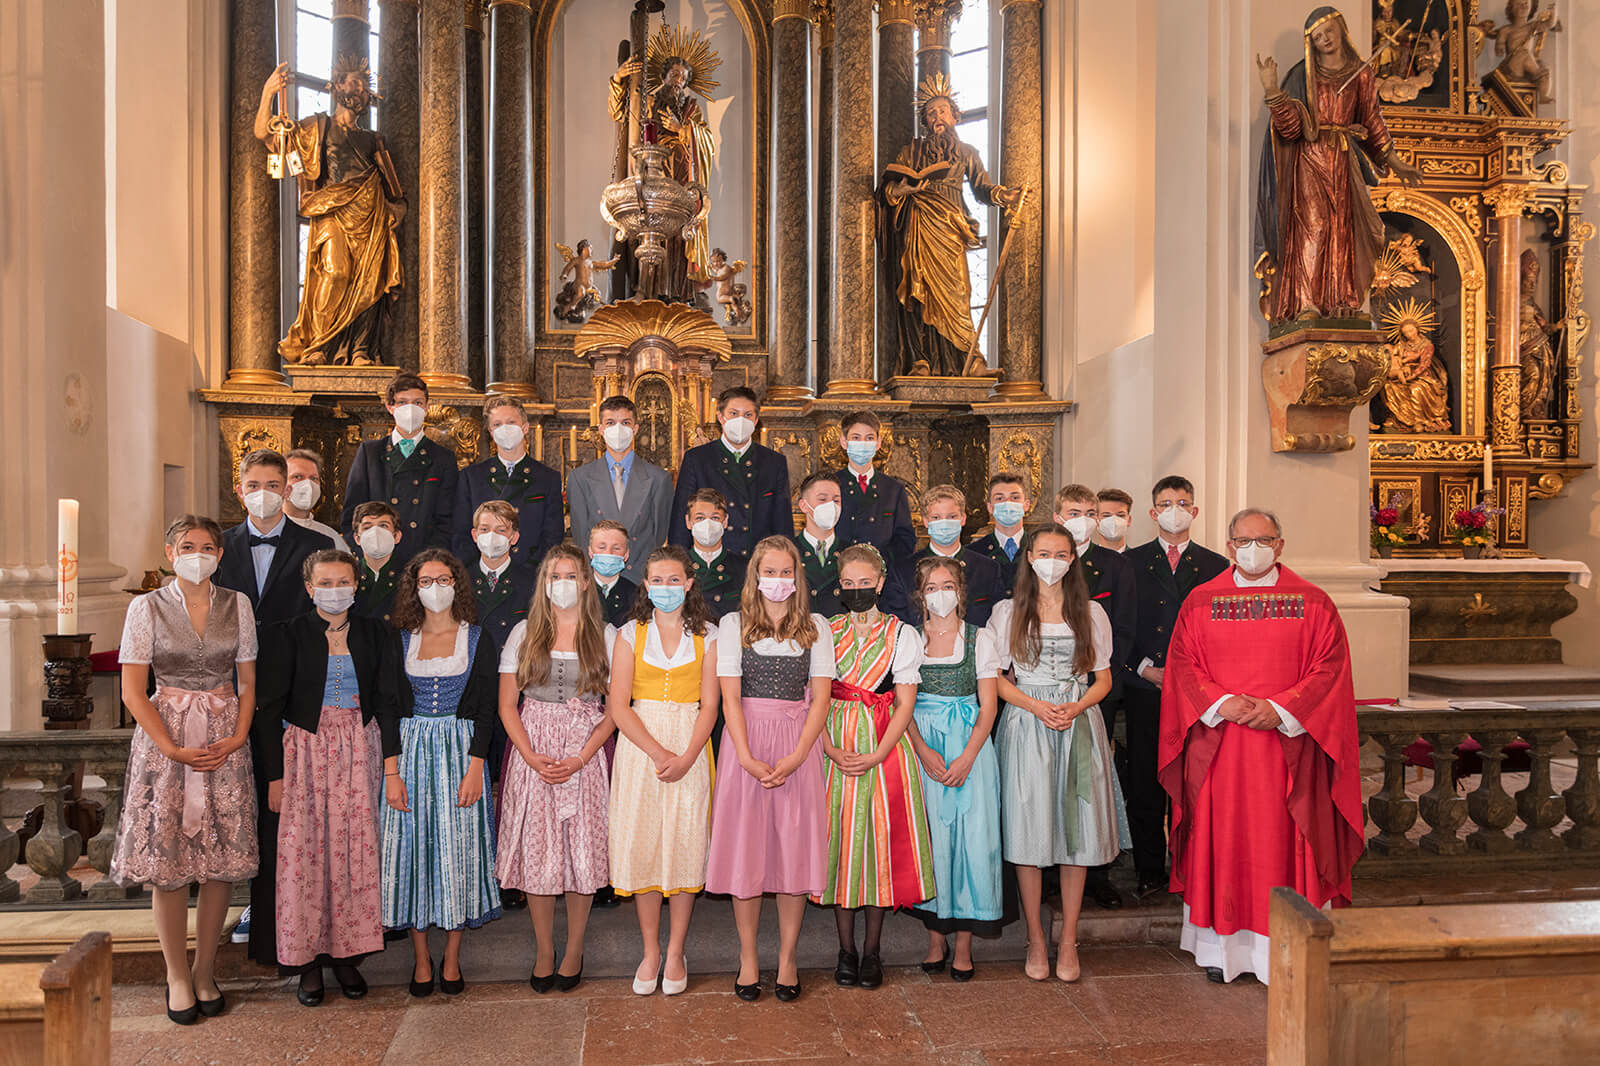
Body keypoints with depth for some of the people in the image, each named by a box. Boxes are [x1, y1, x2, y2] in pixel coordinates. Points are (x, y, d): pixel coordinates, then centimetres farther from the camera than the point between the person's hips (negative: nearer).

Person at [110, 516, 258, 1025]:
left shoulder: (237, 605, 5)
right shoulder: (147, 607, -1)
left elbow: (247, 682, 9)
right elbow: (133, 692, -3)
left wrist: (238, 737, -6)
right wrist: (173, 749, -12)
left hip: (225, 741, 2)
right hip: (165, 738, -2)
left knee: (223, 858, 3)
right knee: (167, 859, 2)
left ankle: (205, 971, 18)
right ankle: (177, 975, 17)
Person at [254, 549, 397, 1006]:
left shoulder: (373, 633, 7)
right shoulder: (286, 634, -1)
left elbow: (387, 700, 5)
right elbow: (268, 708, -3)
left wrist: (392, 762, -5)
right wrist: (275, 774, -8)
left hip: (360, 751, 2)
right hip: (306, 750, -2)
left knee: (356, 849, 2)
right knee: (304, 850, -2)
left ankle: (347, 953, 14)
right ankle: (308, 960, 11)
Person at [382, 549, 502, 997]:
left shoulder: (478, 639, 3)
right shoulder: (400, 640, 8)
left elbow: (487, 708, -2)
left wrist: (475, 769, -11)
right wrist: (392, 771, -5)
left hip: (461, 751, -1)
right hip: (409, 752, 2)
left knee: (458, 848, 0)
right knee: (413, 847, 2)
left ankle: (452, 959, 13)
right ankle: (422, 959, 15)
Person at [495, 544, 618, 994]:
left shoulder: (605, 636, 3)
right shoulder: (524, 633, 6)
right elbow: (507, 706, 4)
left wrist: (580, 758, -11)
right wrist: (531, 756, -9)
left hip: (585, 755, -1)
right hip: (532, 754, 1)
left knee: (582, 852, 1)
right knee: (536, 852, 3)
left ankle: (575, 950, 17)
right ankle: (543, 951, 18)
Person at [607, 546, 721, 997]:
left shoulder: (706, 636, 5)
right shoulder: (630, 634, 6)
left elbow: (709, 705, 0)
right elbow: (618, 705, -2)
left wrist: (686, 757, -15)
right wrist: (659, 753, -14)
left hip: (690, 748, 0)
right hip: (640, 747, 0)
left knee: (686, 846, 0)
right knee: (641, 845, 1)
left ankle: (675, 952, 14)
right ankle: (650, 951, 16)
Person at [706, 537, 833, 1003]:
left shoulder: (816, 628, 7)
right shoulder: (733, 624, 5)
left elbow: (820, 699, 1)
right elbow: (730, 698, -2)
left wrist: (794, 759, -11)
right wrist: (747, 758, -14)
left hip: (798, 744, 1)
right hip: (746, 744, 0)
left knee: (795, 848, 2)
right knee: (745, 847, 3)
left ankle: (788, 957, 16)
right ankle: (748, 956, 17)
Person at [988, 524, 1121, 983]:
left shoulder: (1091, 613, 9)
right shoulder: (1008, 612, 6)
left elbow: (1103, 678, 9)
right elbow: (998, 678, 3)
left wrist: (1075, 708, -9)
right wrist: (1037, 707, -12)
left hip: (1079, 725, 1)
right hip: (1025, 726, -1)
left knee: (1075, 830, 2)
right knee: (1028, 832, -1)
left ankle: (1068, 941, 13)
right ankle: (1036, 940, 11)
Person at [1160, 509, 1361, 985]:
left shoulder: (1313, 603, 4)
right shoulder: (1201, 602, 7)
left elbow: (1329, 669, -1)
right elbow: (1182, 665, 3)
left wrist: (1280, 709, -13)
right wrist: (1221, 704, -12)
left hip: (1288, 744, -1)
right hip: (1217, 745, 1)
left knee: (1284, 844, 1)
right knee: (1220, 842, 4)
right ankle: (1220, 946, 14)